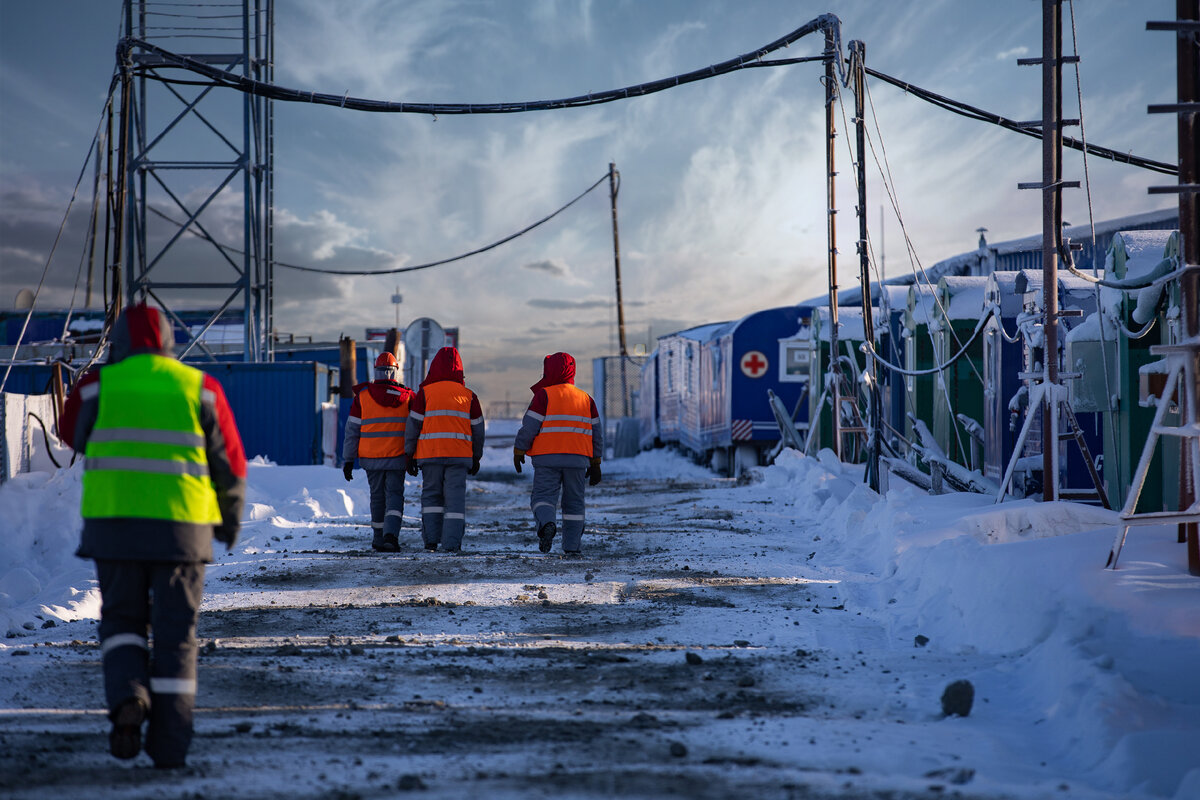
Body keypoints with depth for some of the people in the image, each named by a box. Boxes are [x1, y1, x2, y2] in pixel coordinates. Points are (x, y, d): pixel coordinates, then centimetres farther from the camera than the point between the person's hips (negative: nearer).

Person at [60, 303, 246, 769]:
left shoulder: (98, 385, 2)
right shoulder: (200, 387, 3)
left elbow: (73, 435, 21)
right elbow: (229, 462, 6)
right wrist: (230, 517, 20)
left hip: (113, 522, 0)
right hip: (181, 526, 0)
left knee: (122, 619, 18)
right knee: (175, 634, 8)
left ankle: (127, 696, -9)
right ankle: (169, 745, 6)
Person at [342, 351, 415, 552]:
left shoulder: (363, 395, -2)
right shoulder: (407, 396, 0)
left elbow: (352, 430, -2)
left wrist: (348, 460, 3)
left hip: (371, 457, 1)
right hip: (397, 457, 0)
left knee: (377, 496, 13)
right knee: (394, 495, 1)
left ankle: (378, 538, 21)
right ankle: (391, 534, -20)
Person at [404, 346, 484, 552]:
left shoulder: (425, 393, 0)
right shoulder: (468, 395, 6)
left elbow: (413, 425, 0)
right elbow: (477, 429, 10)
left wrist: (409, 454, 6)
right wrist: (476, 457, 19)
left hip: (430, 455, 0)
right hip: (460, 455, 0)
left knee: (431, 495, 12)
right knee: (455, 497, 1)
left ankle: (431, 539, 5)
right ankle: (451, 543, -5)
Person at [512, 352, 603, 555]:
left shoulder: (544, 395, -4)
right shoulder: (586, 399, 12)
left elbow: (529, 426, -7)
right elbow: (597, 433, 14)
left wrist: (518, 452, 4)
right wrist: (595, 464, 19)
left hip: (547, 458, -4)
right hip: (577, 460, 4)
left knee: (543, 496, -1)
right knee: (574, 502, 10)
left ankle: (546, 524, -31)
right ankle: (572, 547, 6)